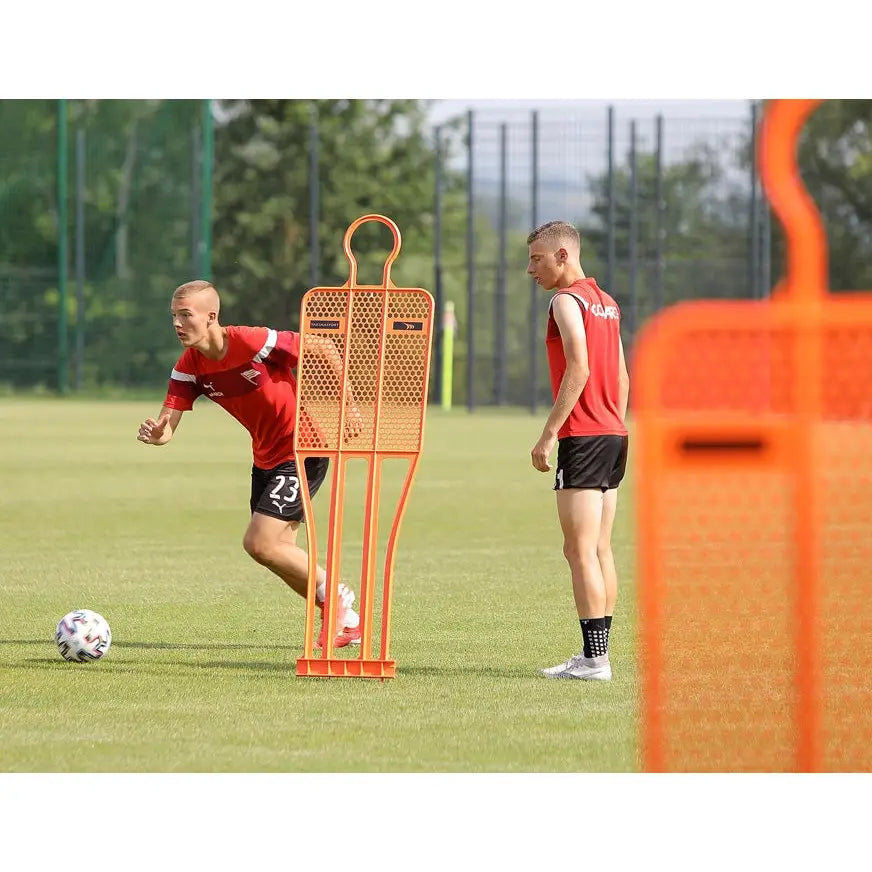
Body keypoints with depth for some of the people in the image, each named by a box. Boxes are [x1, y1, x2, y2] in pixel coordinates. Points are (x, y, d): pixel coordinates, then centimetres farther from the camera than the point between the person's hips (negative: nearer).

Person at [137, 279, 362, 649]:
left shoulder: (254, 342, -25)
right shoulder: (189, 367, -6)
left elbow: (322, 349, -15)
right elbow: (167, 424, -13)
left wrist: (348, 404, -13)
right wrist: (155, 432, -38)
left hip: (304, 449, -8)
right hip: (266, 457, 8)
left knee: (259, 543, -15)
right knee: (278, 551, 11)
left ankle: (335, 595, 6)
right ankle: (345, 621, 28)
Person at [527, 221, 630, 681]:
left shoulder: (567, 300, -10)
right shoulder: (606, 302, 17)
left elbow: (578, 369, -20)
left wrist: (549, 433, -19)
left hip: (582, 436, -9)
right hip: (613, 435, 9)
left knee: (580, 551, -9)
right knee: (600, 550, 11)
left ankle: (594, 659, -12)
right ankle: (597, 652, 13)